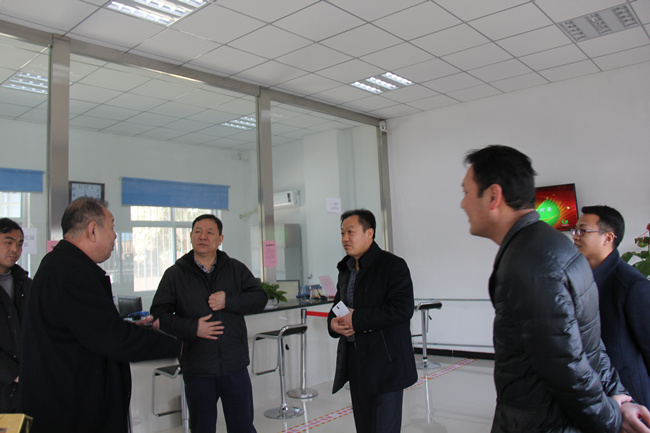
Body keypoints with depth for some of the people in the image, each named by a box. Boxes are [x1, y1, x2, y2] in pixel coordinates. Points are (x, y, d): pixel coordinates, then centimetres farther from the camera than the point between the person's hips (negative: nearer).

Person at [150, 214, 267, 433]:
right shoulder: (175, 274, 2)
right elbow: (159, 314, -2)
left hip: (235, 366, 1)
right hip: (197, 369, 0)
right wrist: (192, 328, -16)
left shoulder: (236, 269, 5)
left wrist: (229, 301, -15)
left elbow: (260, 298, -1)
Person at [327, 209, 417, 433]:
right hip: (356, 363, 8)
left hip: (385, 364, -7)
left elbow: (403, 308, -21)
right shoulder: (346, 269, 13)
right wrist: (333, 322, -2)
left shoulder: (393, 265, -11)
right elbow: (339, 304, 22)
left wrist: (357, 319, -22)